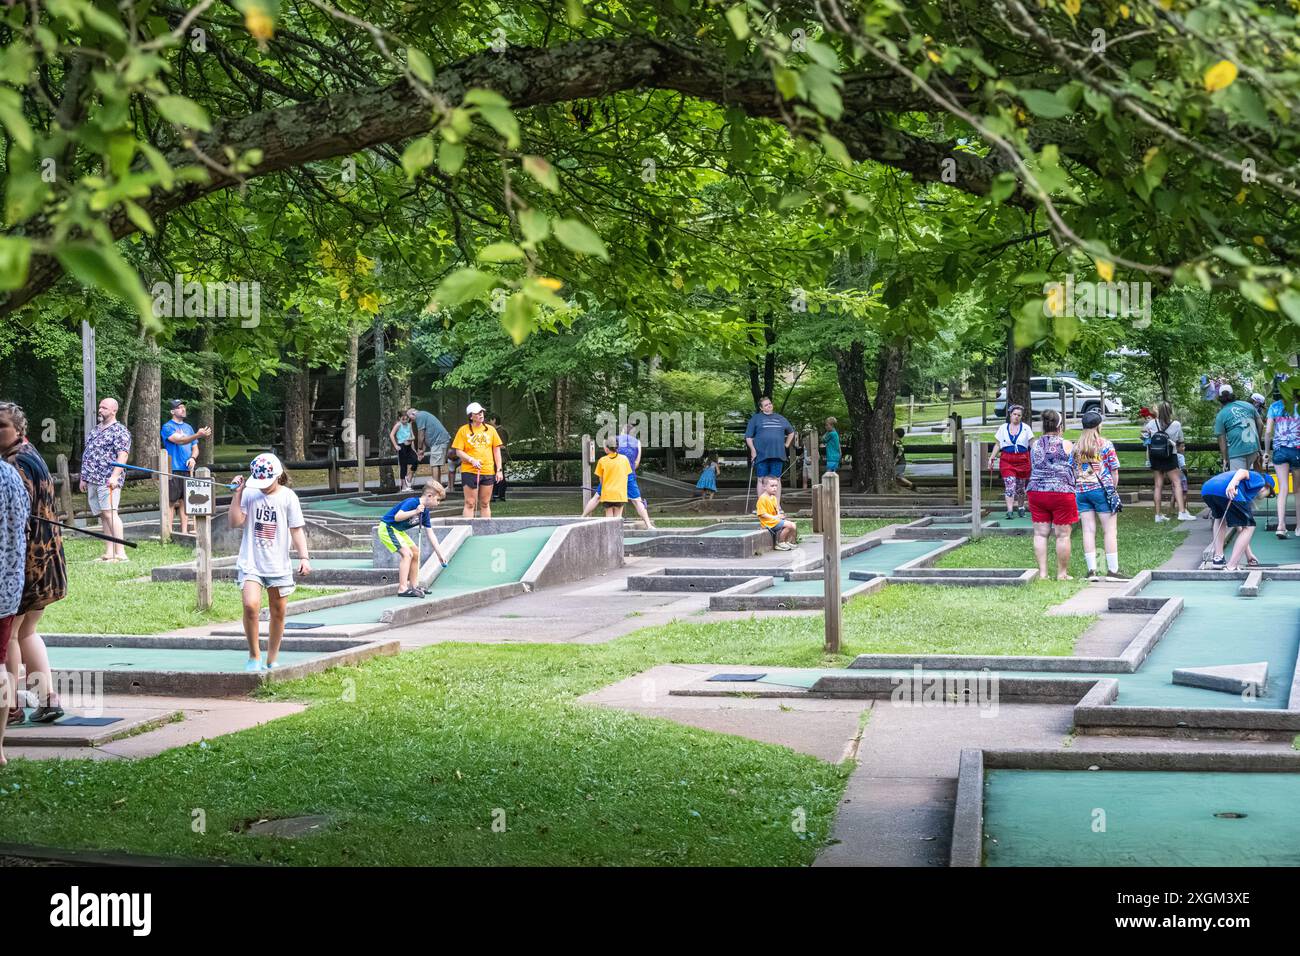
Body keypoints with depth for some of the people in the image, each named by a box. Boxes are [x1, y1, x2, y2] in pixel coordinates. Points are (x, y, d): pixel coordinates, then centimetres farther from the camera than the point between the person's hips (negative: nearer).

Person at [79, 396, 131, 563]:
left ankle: (120, 552, -18)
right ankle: (109, 553, 7)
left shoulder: (119, 431, -5)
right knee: (102, 515, 6)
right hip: (92, 480, 8)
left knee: (109, 513, -16)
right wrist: (84, 478, 21)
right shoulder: (95, 430, 21)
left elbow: (123, 455, -15)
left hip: (108, 480, -8)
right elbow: (87, 454, 25)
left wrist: (115, 476, -25)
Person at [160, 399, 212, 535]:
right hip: (173, 469, -6)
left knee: (185, 501, 7)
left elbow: (195, 447, 20)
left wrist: (193, 458, -3)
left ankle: (184, 531, 11)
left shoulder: (188, 427, 17)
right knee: (171, 501, -5)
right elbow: (179, 440, -18)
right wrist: (198, 435, -30)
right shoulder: (167, 427, -3)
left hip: (187, 469, 6)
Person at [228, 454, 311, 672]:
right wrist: (237, 493, -8)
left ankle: (272, 660, 22)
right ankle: (254, 656, -5)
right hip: (251, 563, -1)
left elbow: (296, 530, 1)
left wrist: (304, 557, -9)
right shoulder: (249, 494, 2)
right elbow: (235, 522, -5)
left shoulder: (288, 497, 0)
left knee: (278, 613, 8)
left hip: (279, 565, 1)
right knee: (250, 606, -20)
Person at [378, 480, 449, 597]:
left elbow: (431, 535, 8)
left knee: (416, 552, 14)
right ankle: (402, 589, -20)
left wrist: (440, 554, 7)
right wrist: (415, 512, -42)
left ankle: (414, 586, 23)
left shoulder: (425, 512, 3)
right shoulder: (412, 503, -23)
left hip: (398, 530, 10)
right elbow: (397, 517, -35)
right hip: (387, 528, -10)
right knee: (407, 553, -19)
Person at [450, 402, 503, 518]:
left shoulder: (490, 429, 7)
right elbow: (458, 452, -3)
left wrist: (499, 470, 4)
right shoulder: (463, 430, -1)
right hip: (469, 472, -3)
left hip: (488, 472, 3)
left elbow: (496, 450, 10)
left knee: (485, 504, 10)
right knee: (470, 503, -4)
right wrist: (472, 460, -18)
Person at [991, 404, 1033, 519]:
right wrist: (991, 458, 5)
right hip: (1007, 460, 0)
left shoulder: (1026, 428, 5)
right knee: (1010, 485, -12)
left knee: (1020, 486, 8)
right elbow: (998, 445, 12)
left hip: (1022, 460, 0)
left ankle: (1021, 507, 27)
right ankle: (1010, 511, -17)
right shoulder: (1003, 428, 8)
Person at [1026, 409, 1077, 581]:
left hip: (1036, 491, 4)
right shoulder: (1066, 445, -4)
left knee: (1040, 534, 6)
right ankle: (1062, 573, 7)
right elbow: (1073, 468, 4)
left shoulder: (1035, 444, 6)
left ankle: (1042, 572, 4)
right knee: (1063, 535, 3)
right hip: (1061, 492, -4)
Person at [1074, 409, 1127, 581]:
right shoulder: (1105, 444, -3)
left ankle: (1092, 570, 0)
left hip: (1080, 491, 4)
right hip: (1101, 489, -4)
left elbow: (1072, 471, 10)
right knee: (1110, 531, 1)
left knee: (1088, 531, 4)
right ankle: (1113, 570, -1)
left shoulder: (1076, 447, 9)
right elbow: (1114, 470, -3)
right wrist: (1113, 488, 9)